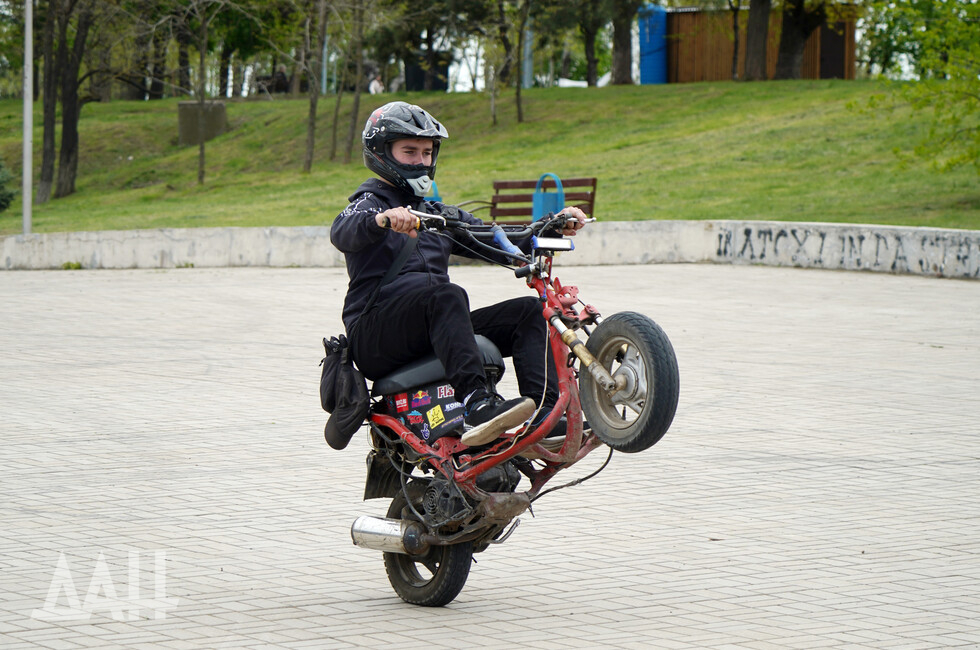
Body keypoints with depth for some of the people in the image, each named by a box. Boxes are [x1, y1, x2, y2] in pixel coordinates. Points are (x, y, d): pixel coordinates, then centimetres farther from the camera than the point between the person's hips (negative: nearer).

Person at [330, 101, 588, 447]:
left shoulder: (438, 215, 28)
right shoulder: (370, 202, 4)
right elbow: (344, 232, -21)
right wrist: (383, 220, -43)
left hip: (430, 335, 7)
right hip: (374, 334, -7)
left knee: (528, 310, -6)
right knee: (445, 293, -35)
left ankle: (546, 416, -25)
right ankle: (476, 404, -51)